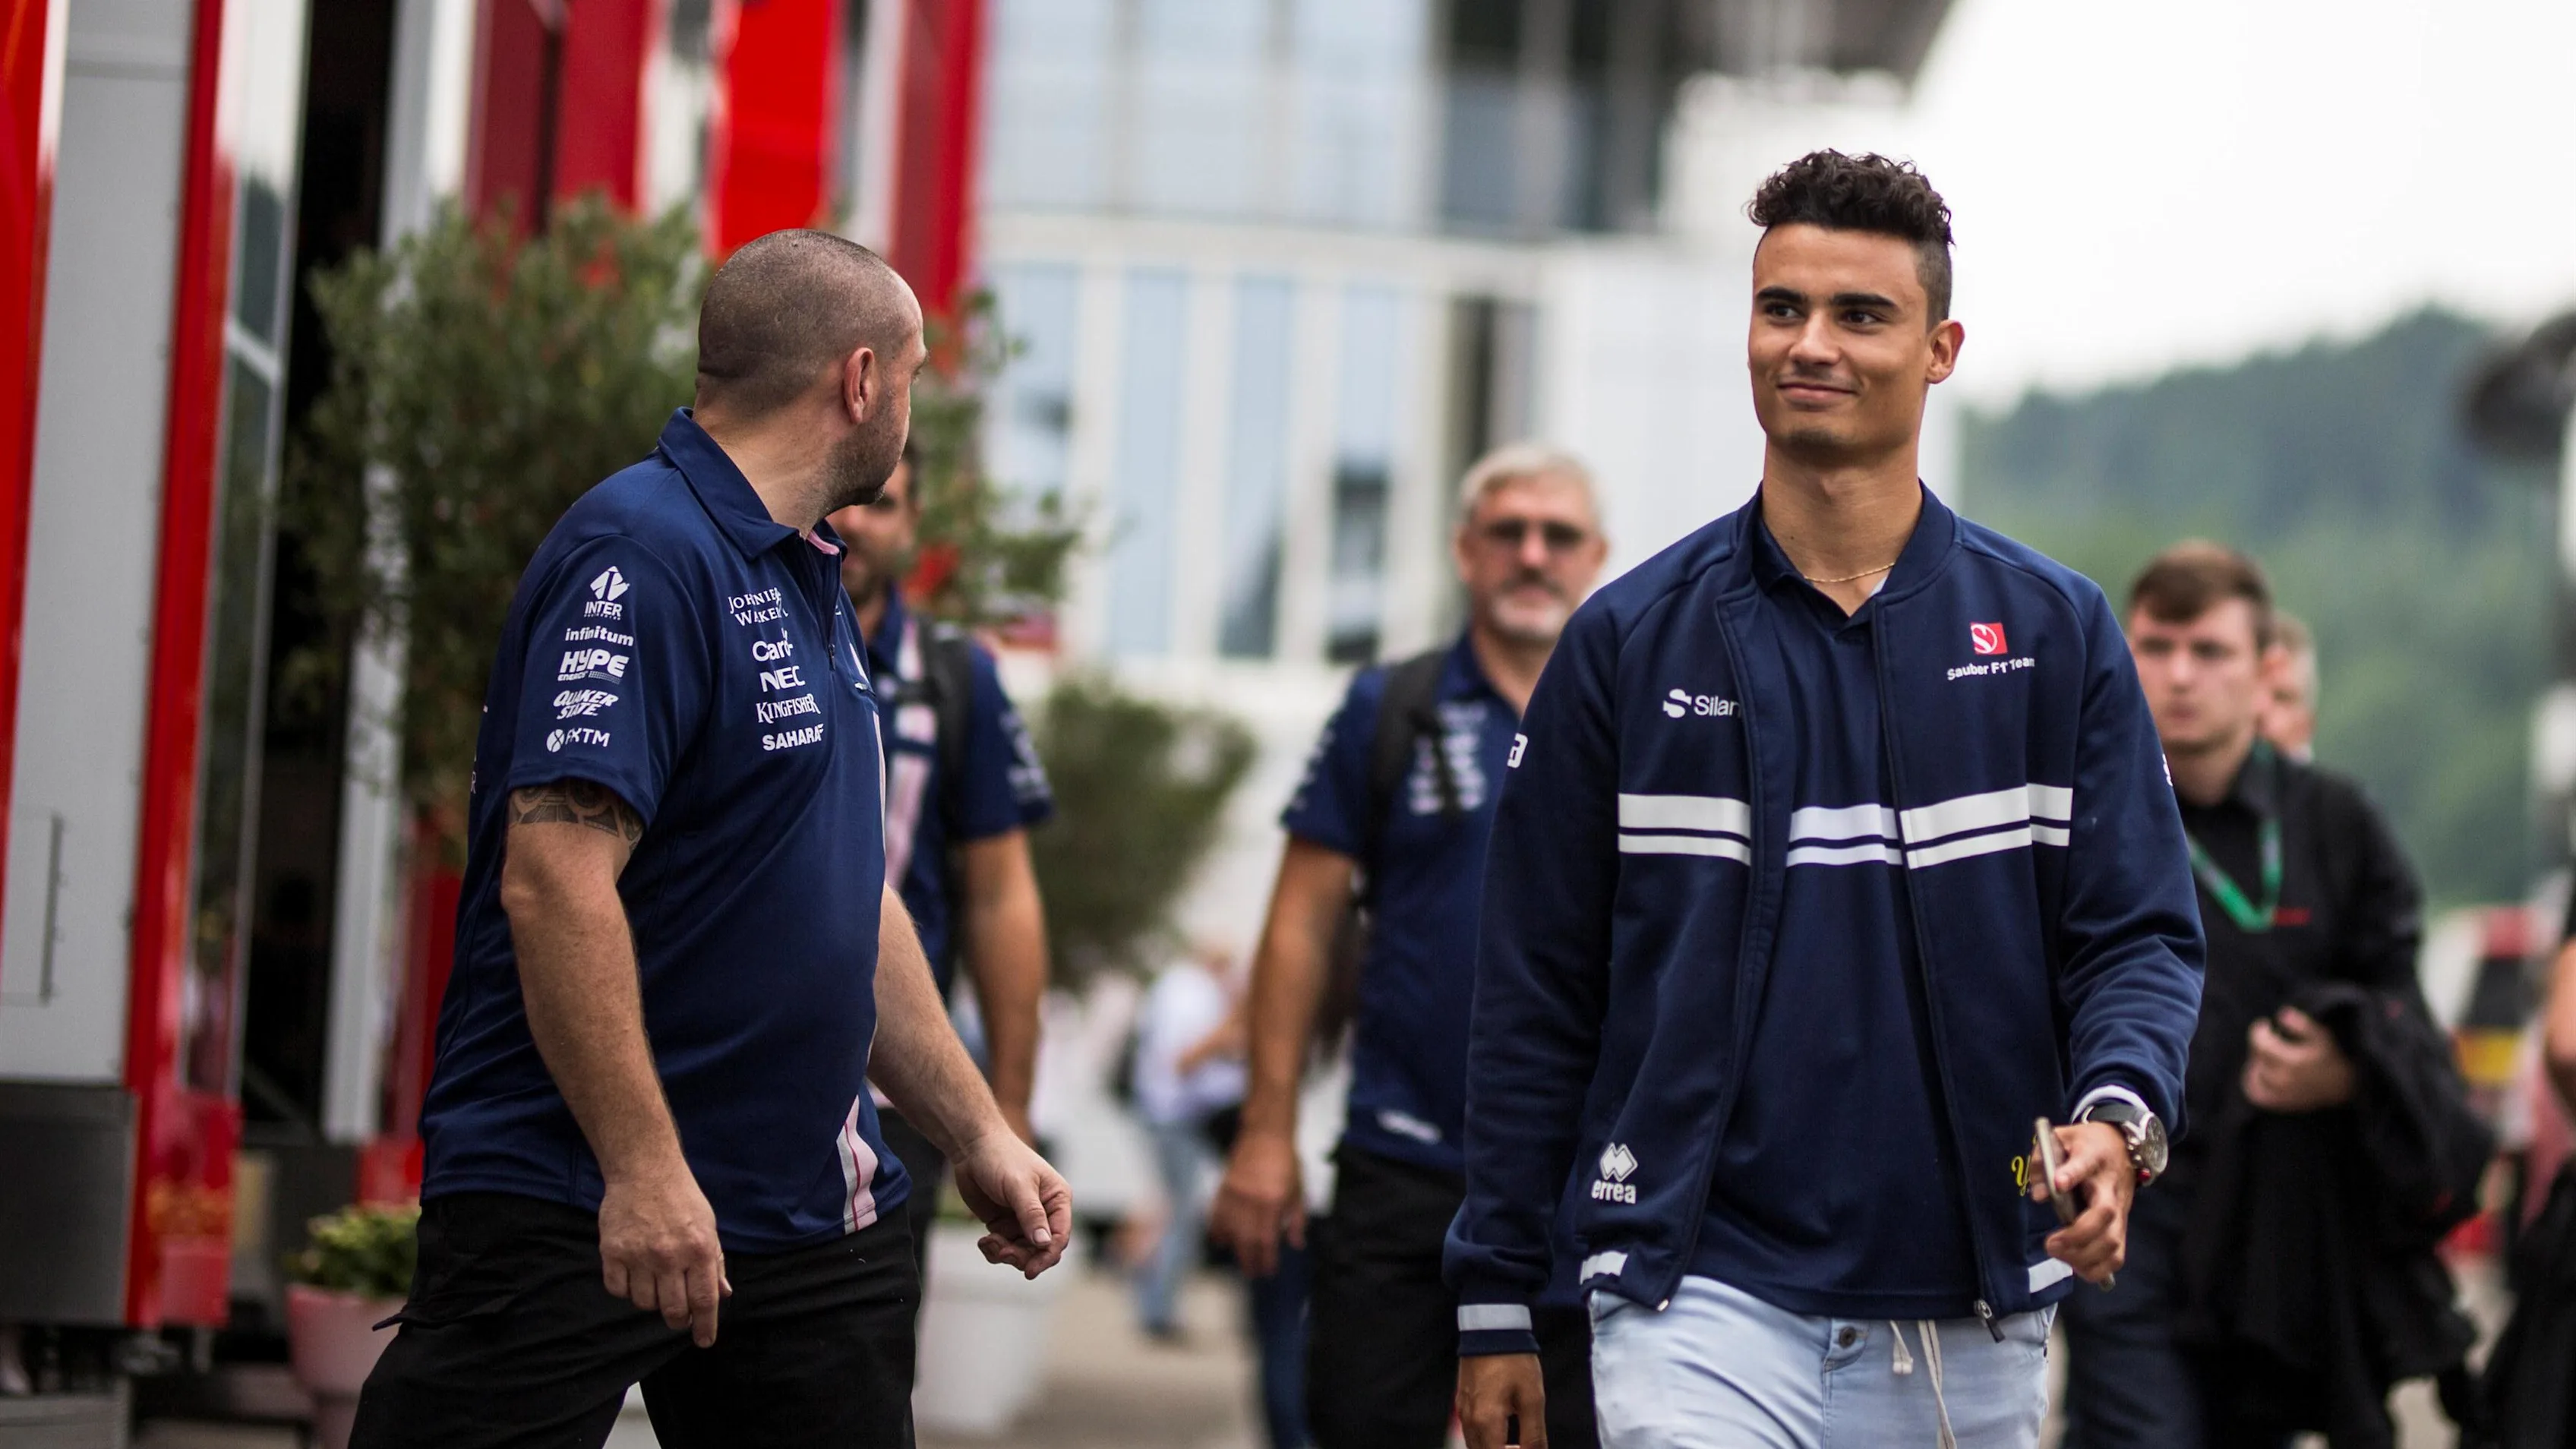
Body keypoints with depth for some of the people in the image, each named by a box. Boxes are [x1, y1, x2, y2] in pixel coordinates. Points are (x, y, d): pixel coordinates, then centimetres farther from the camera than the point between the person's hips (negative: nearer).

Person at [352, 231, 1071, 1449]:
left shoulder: (808, 589, 17)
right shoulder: (644, 556, -14)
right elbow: (553, 880, -23)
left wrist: (977, 1134, 21)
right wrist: (645, 1169, -26)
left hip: (807, 1207, 9)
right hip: (573, 1206, -9)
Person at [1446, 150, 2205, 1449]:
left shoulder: (2053, 632, 6)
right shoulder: (1629, 641, 4)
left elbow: (2137, 930, 3)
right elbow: (1536, 987, 6)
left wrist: (2116, 1117, -19)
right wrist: (1494, 1304, 4)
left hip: (1970, 1323, 2)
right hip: (1702, 1298, -2)